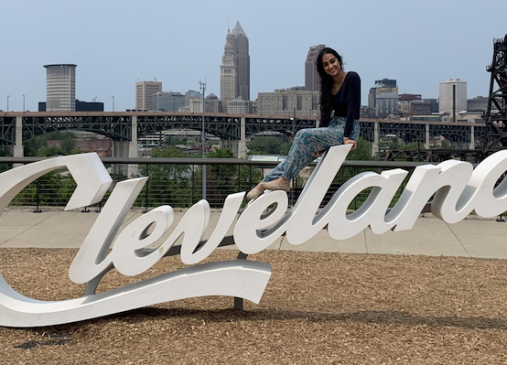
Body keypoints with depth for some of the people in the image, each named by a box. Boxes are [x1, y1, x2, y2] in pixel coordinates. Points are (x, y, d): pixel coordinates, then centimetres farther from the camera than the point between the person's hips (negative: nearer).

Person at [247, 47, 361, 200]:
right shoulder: (328, 84, 11)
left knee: (303, 135, -25)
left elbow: (352, 107, -17)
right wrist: (317, 142, 0)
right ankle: (265, 183, -7)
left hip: (348, 129, -7)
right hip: (332, 127, 7)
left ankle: (284, 180, -21)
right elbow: (326, 114, 9)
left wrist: (347, 136, -23)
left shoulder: (352, 78, -11)